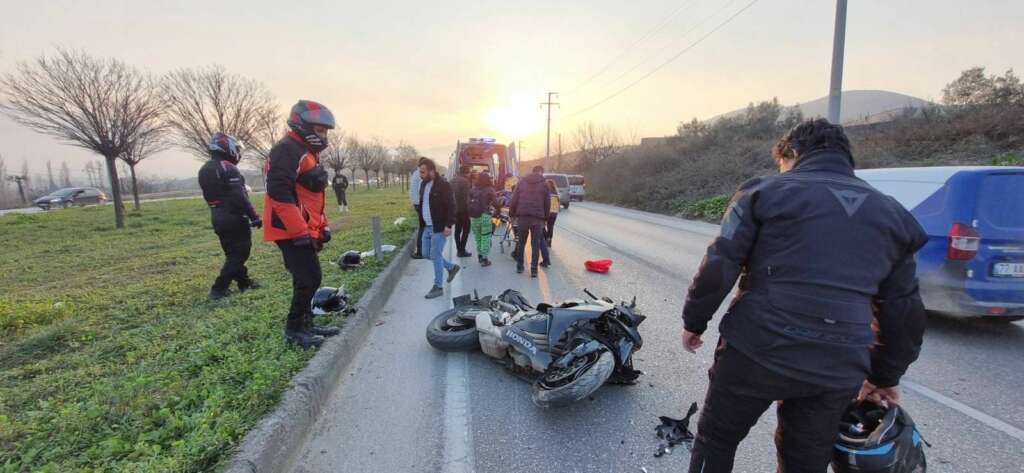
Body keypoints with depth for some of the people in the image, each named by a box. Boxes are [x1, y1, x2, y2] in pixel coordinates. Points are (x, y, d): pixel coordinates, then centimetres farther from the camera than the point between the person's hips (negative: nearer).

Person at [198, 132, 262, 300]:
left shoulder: (204, 170, 12)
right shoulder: (228, 168, -16)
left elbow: (210, 195, 18)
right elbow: (239, 197, -22)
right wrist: (254, 216, -18)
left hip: (217, 218, 9)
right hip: (234, 218, -9)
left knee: (232, 252, 17)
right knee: (239, 253, -1)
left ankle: (244, 282, 27)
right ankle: (219, 288, -3)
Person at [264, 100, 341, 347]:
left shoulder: (308, 152, 19)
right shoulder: (288, 150, -14)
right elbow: (279, 193, -24)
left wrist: (322, 226, 20)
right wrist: (300, 232, -25)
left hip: (304, 230, 10)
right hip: (291, 231, -10)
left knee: (307, 279, 15)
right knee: (310, 279, -7)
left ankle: (306, 324, 27)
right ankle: (294, 329, 7)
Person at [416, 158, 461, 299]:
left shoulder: (443, 185, -15)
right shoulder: (423, 184, 10)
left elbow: (451, 206, -18)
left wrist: (448, 225, -23)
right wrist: (422, 223, 16)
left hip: (439, 228, -9)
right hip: (427, 227, 9)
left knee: (435, 256, -4)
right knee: (428, 254, 14)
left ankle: (438, 287, 9)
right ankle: (452, 267, 33)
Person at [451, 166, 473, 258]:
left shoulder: (452, 181, 10)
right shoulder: (465, 181, -14)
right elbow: (466, 197, -19)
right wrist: (468, 208, -11)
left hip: (455, 208, 8)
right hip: (463, 209, -8)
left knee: (457, 229, 13)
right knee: (466, 230, 0)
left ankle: (459, 249, 16)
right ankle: (462, 251, -1)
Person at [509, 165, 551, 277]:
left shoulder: (521, 182, 8)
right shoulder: (544, 184, 4)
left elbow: (514, 200, 6)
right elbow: (547, 204, 5)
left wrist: (512, 214, 13)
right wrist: (545, 218, 14)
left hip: (522, 216, 2)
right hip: (538, 218, -2)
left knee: (521, 242, 15)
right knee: (535, 244, 5)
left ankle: (519, 266, 21)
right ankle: (534, 270, 5)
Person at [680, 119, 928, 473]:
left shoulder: (765, 192, -1)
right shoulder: (891, 214, 13)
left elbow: (717, 268, -10)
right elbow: (905, 312, 16)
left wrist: (694, 321, 4)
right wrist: (886, 377, 27)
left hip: (757, 350, -4)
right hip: (838, 371, 5)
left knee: (715, 441, 17)